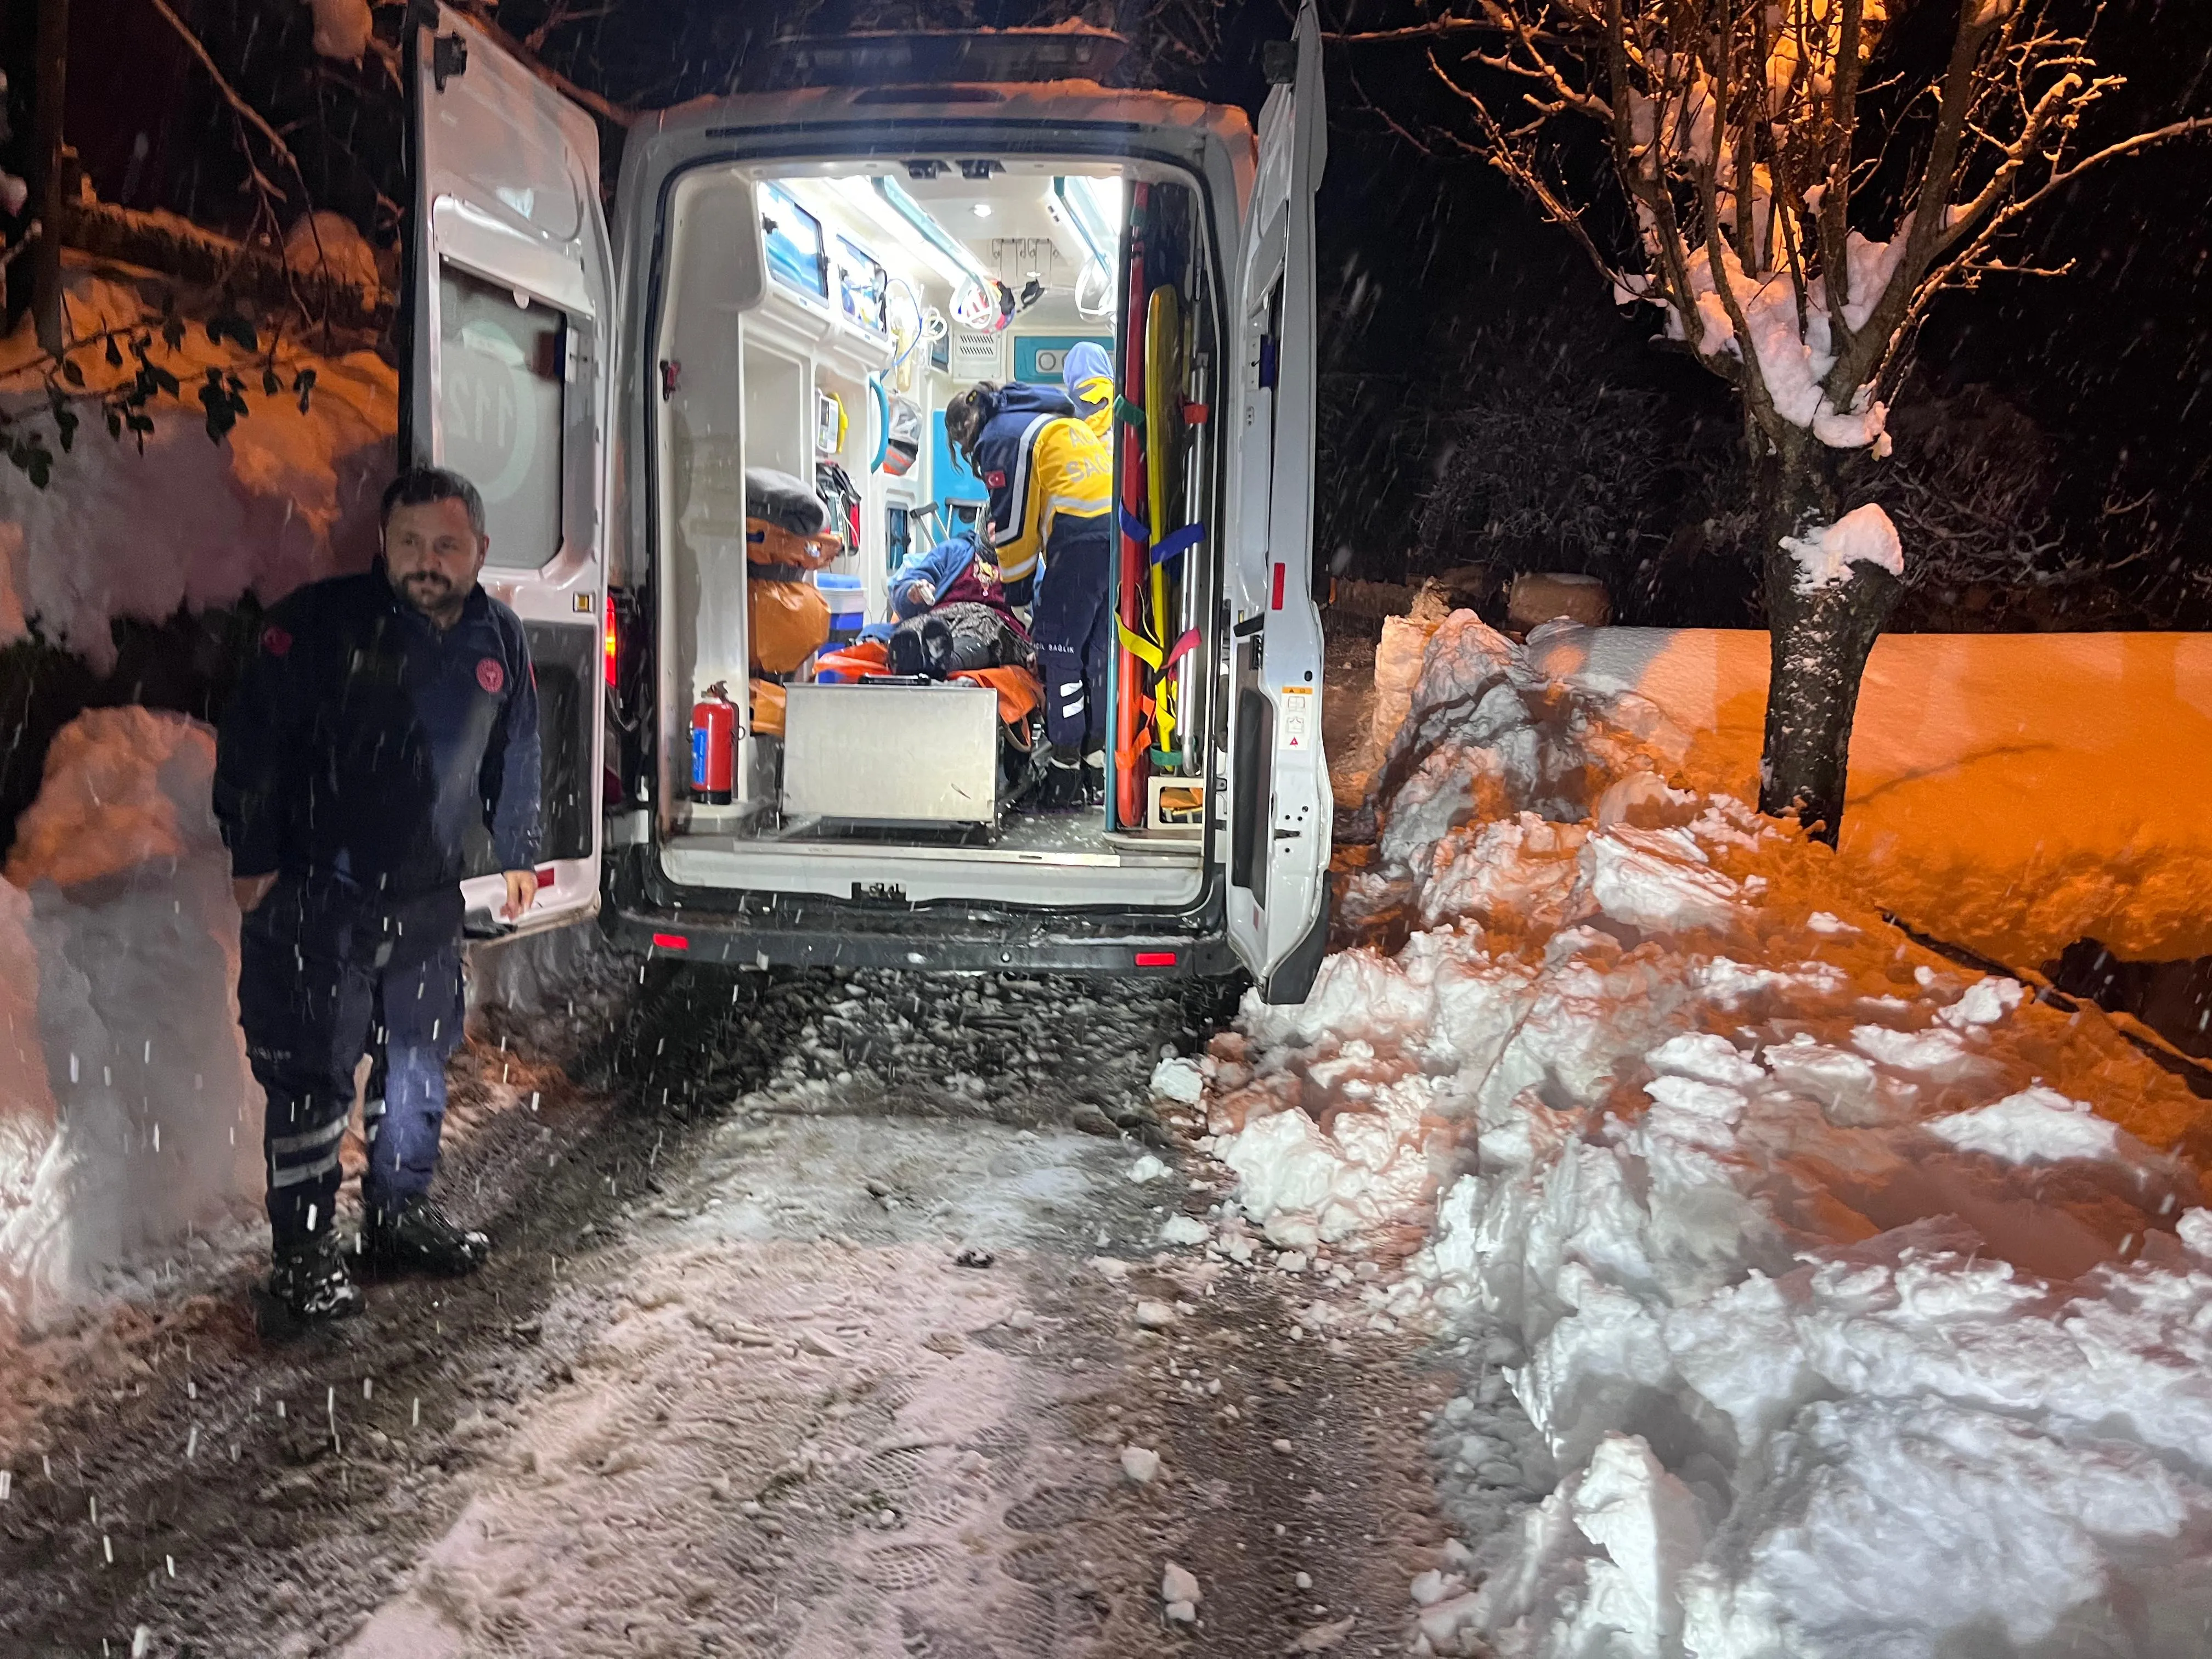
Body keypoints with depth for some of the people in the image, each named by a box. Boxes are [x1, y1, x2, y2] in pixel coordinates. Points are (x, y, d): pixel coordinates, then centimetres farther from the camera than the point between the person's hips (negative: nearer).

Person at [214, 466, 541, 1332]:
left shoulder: (500, 640, 4)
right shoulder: (322, 621, -13)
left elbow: (515, 758, 17)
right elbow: (252, 736, -10)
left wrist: (518, 854, 21)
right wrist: (254, 859, -11)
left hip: (429, 900, 5)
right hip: (316, 895, -5)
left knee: (420, 1058, 16)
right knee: (311, 1073, -2)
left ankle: (400, 1210, 33)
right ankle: (303, 1254, 9)